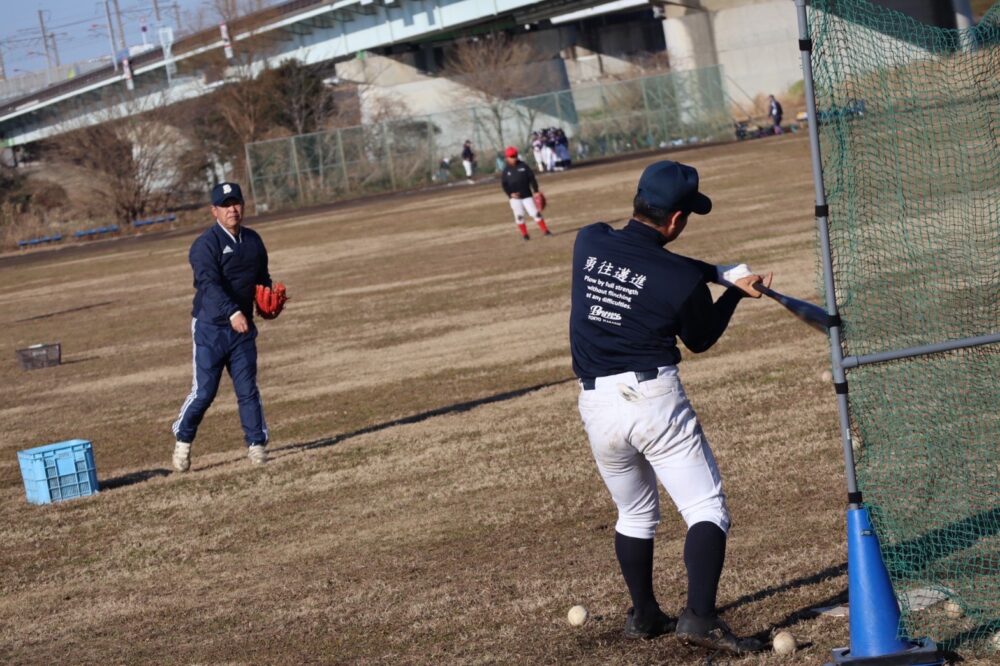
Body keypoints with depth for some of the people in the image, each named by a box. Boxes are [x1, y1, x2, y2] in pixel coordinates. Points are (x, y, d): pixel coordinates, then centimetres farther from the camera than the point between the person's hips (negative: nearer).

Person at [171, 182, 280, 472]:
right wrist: (232, 312, -39)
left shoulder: (253, 240, 10)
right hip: (210, 327, -5)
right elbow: (210, 284, -26)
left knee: (248, 389, 4)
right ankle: (183, 440, 14)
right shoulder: (205, 245, -13)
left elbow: (262, 277, 22)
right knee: (204, 391, -4)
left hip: (243, 327, 5)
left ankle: (257, 445, 9)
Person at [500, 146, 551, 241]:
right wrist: (510, 194, -17)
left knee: (535, 213, -3)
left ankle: (545, 231, 4)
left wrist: (536, 191, -3)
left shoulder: (523, 166, 0)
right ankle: (524, 235, 11)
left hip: (527, 195, 0)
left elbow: (532, 178, 1)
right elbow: (504, 184, -1)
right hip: (515, 197, 0)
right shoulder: (506, 170, 0)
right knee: (519, 216, 0)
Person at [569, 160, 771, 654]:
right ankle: (700, 617, -15)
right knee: (706, 509, 0)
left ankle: (644, 616, 33)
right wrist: (734, 290, 20)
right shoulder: (684, 281, -10)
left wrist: (720, 273, 11)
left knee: (635, 514, 24)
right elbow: (700, 339, 8)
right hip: (654, 397, -5)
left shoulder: (589, 242, 0)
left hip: (596, 404, 5)